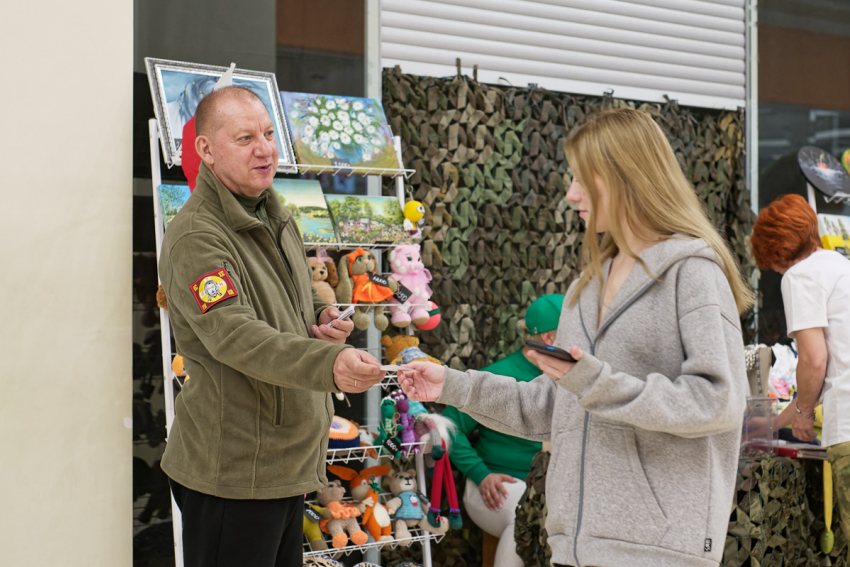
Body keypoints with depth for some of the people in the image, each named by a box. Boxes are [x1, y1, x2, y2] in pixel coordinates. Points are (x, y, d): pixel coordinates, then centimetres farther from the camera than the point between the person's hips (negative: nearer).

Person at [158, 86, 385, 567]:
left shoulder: (278, 221, 13)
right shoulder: (196, 236, -17)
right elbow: (233, 336, -30)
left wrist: (324, 320, 2)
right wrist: (329, 364, -44)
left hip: (289, 465, 9)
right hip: (231, 471, -9)